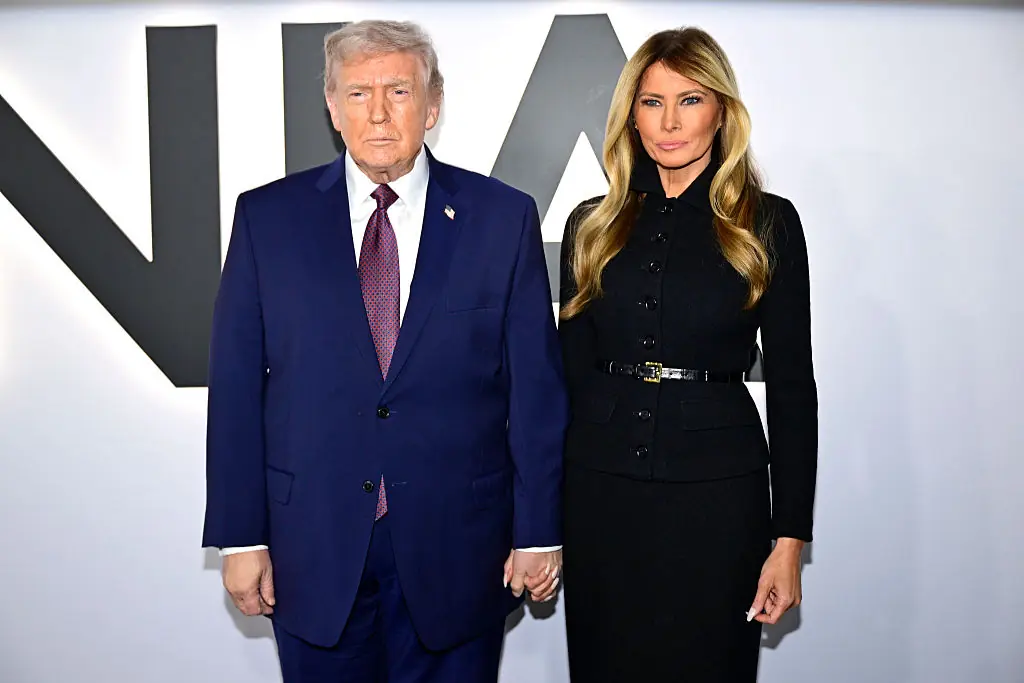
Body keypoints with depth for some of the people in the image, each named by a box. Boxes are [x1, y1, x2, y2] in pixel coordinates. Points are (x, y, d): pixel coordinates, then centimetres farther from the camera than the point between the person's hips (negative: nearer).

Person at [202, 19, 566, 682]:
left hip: (457, 546, 0)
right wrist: (241, 535, -1)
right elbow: (237, 385, 1)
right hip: (313, 543, 1)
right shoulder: (267, 216, 1)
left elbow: (537, 385, -1)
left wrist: (538, 531, -1)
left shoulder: (504, 217, -2)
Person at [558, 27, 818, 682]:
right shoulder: (592, 225, 6)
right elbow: (571, 370, 9)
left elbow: (792, 383, -1)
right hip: (600, 487, 2)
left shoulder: (767, 223, 0)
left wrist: (790, 537, -4)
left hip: (717, 487, -2)